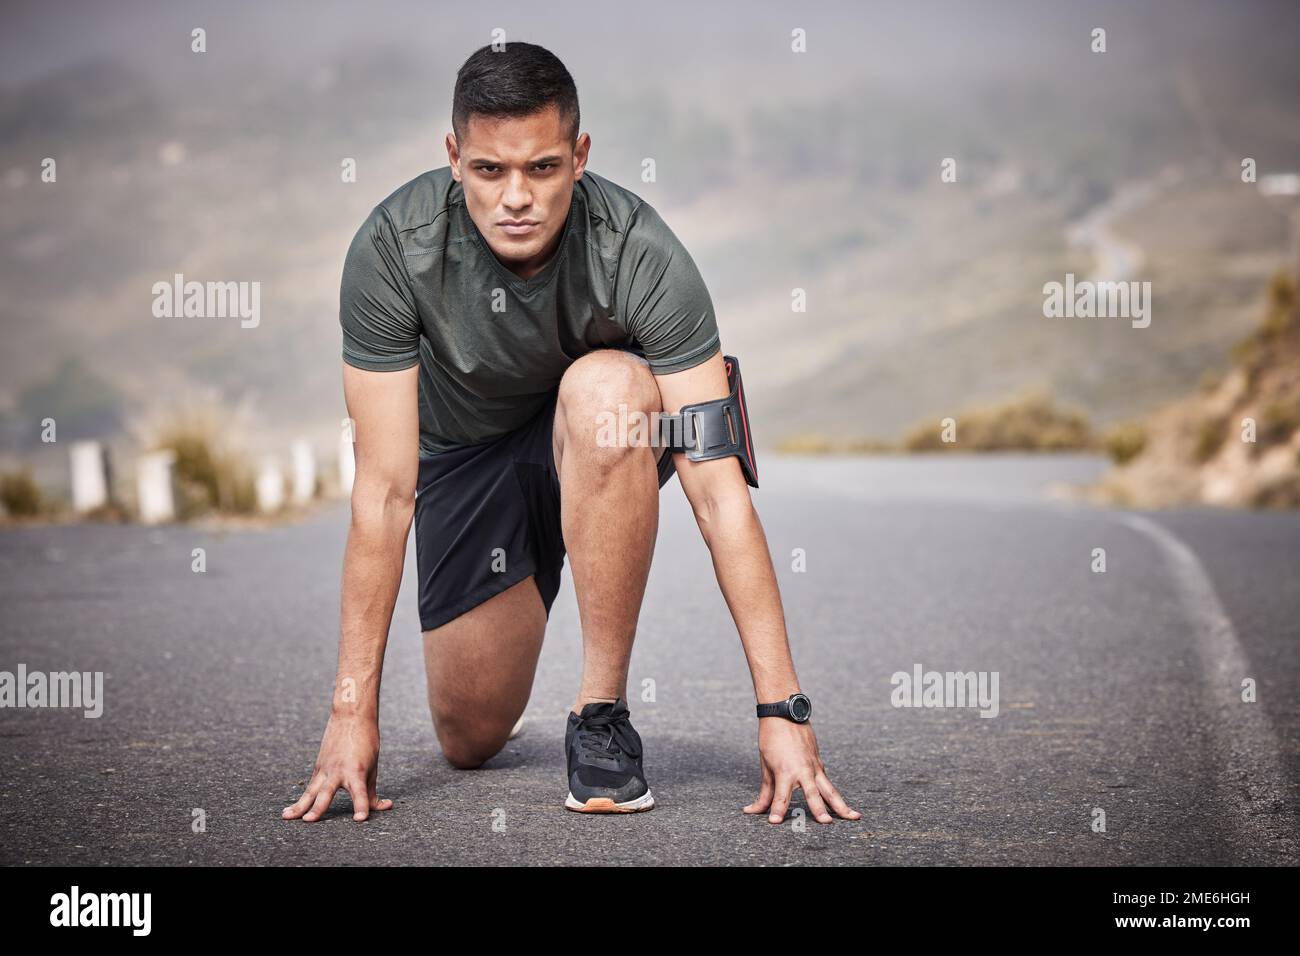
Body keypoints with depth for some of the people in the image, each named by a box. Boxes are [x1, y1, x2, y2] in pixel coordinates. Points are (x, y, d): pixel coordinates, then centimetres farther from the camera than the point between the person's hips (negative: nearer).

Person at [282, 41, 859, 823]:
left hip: (605, 438, -1)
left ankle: (602, 713, -23)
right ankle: (499, 640, 39)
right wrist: (354, 710, -29)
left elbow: (718, 488, -34)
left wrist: (782, 709, -38)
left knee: (604, 389, -38)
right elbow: (384, 492, -27)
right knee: (470, 737, -2)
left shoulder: (638, 253, -33)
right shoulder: (391, 250, -30)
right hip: (465, 448, 2)